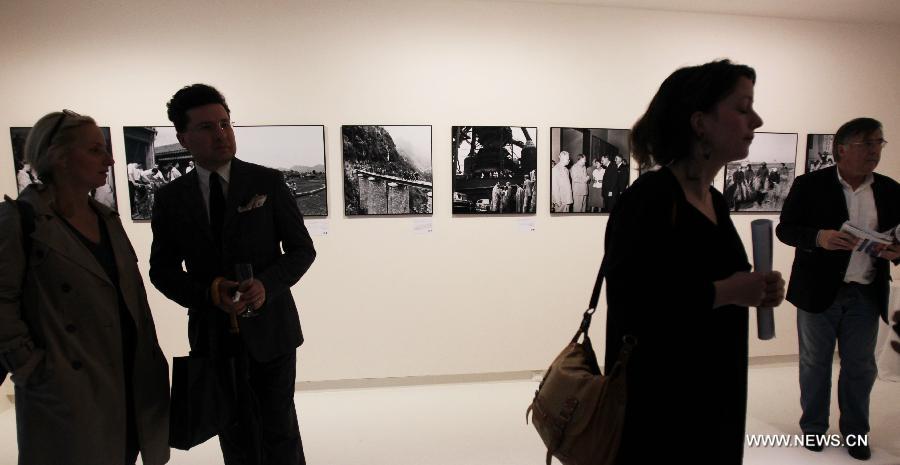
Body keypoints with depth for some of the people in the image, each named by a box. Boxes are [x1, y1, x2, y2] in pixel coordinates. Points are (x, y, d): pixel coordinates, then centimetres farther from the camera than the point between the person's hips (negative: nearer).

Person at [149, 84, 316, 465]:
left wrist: (267, 284, -22)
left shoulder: (268, 182, -6)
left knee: (280, 432, 11)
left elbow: (302, 249, -3)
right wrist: (209, 292, -15)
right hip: (214, 335, 2)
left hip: (270, 329, -2)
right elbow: (162, 270, 4)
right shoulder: (171, 198, 0)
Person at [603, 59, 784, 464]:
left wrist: (754, 292, -1)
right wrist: (724, 292, -21)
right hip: (658, 398, -9)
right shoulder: (647, 198, -21)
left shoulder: (715, 200, 6)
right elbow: (629, 303, -28)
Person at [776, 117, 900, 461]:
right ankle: (813, 426, 27)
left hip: (866, 294, 3)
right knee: (814, 363, 11)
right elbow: (784, 229, -8)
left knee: (860, 366, 13)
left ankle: (855, 432, 31)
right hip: (819, 290, -3)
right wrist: (819, 237, -26)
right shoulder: (810, 184, -7)